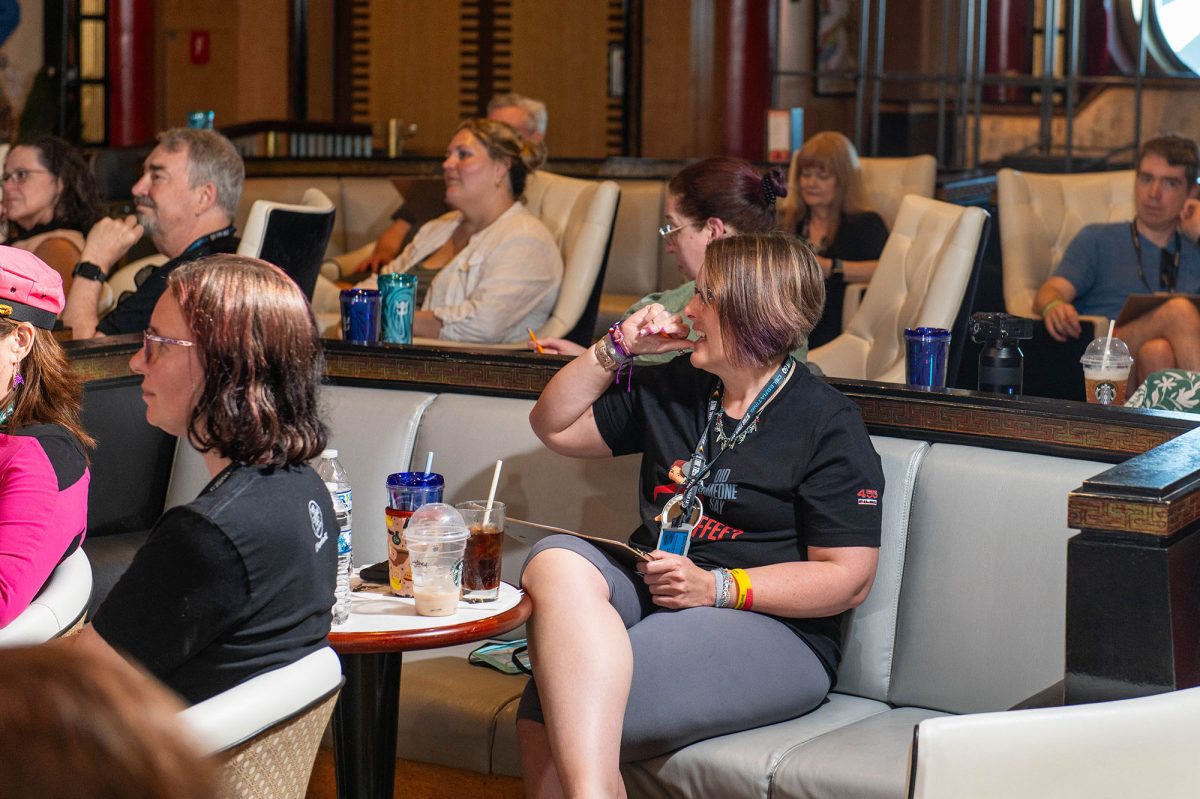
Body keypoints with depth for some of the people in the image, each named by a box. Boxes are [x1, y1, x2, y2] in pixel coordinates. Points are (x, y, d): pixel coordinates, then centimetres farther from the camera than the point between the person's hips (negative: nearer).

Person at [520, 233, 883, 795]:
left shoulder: (829, 426, -3)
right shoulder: (671, 389, 18)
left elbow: (848, 579, -9)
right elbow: (554, 426, 26)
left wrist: (715, 587, -16)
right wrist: (616, 348, 12)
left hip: (774, 631, -6)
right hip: (650, 598, 7)